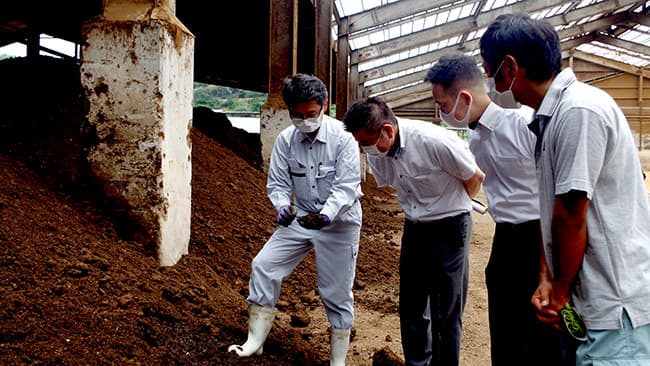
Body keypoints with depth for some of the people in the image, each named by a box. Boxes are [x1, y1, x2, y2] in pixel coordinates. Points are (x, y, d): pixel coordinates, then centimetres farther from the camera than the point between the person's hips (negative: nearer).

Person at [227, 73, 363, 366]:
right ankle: (255, 342, 8)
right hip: (301, 218, 4)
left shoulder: (343, 138, -16)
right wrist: (282, 206, -23)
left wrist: (326, 215, -38)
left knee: (336, 294, 3)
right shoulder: (285, 139, -5)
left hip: (338, 223, -4)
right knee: (264, 265, -6)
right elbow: (277, 183, -2)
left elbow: (346, 187, -21)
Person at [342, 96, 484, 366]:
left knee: (446, 313, 2)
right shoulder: (375, 151, -9)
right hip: (414, 227, 6)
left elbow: (475, 177, -11)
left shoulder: (435, 141, -27)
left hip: (450, 228, -6)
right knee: (411, 308, 14)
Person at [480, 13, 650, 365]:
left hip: (615, 305, -9)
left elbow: (571, 218, -19)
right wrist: (547, 279, 3)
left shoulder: (580, 110, -20)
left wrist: (560, 292, -7)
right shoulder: (550, 118, 9)